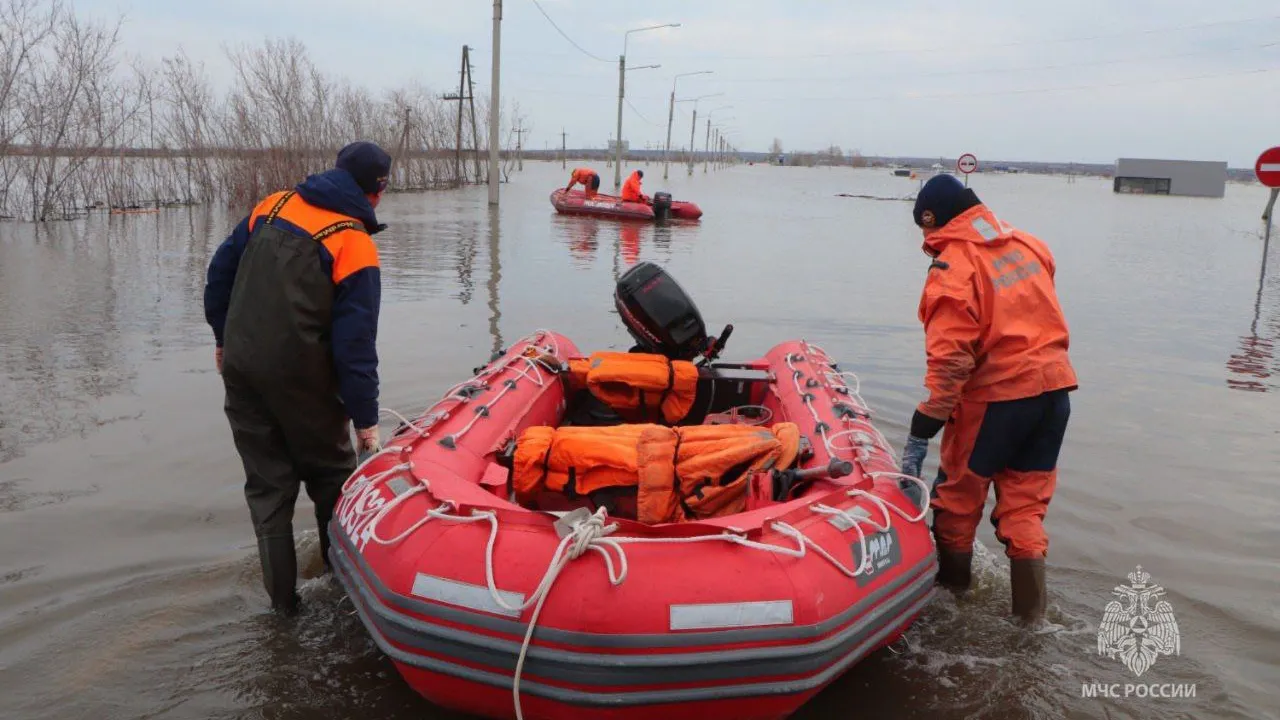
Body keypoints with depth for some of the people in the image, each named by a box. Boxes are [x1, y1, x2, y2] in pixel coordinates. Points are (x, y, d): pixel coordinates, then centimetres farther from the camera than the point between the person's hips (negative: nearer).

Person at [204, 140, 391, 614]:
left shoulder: (273, 205, 6)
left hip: (239, 365, 5)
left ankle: (281, 595, 19)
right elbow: (354, 343, -13)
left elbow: (220, 271, 14)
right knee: (330, 472, 16)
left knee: (266, 483, 13)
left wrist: (224, 338, 25)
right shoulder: (355, 246, -11)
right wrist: (366, 420, -7)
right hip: (298, 375, -5)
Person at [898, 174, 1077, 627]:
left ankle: (951, 587, 27)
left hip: (996, 395, -6)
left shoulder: (952, 268, -13)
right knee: (1025, 503, 13)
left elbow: (950, 361, -20)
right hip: (1055, 385, 7)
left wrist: (920, 435, -18)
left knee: (958, 493, 13)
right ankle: (1030, 613, 15)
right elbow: (1038, 313, 15)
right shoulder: (1027, 243, 8)